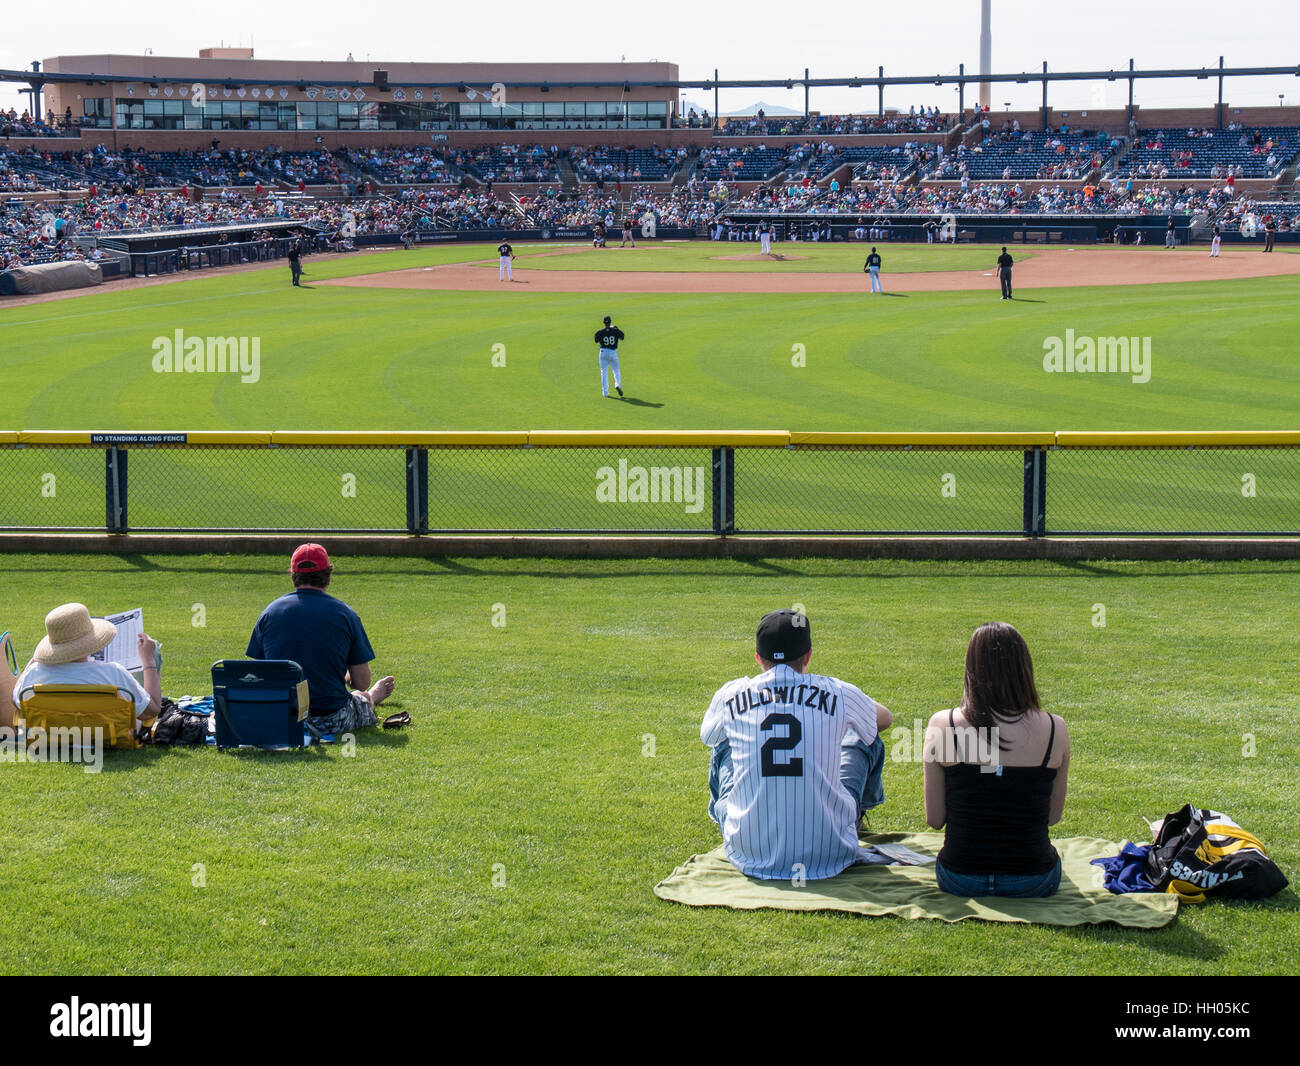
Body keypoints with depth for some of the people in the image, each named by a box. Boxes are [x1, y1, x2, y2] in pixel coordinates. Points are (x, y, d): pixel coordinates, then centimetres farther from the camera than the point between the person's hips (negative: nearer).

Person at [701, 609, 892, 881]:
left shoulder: (730, 695, -2)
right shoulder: (838, 693, -3)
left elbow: (706, 736, 24)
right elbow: (885, 719, 21)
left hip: (750, 857, 1)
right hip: (828, 857, -1)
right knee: (864, 739, 23)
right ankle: (859, 811, 53)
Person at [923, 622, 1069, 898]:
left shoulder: (943, 725, -13)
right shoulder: (1055, 730, -11)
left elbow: (935, 819, -6)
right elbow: (1054, 816, 2)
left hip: (960, 881, 1)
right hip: (1034, 882, 0)